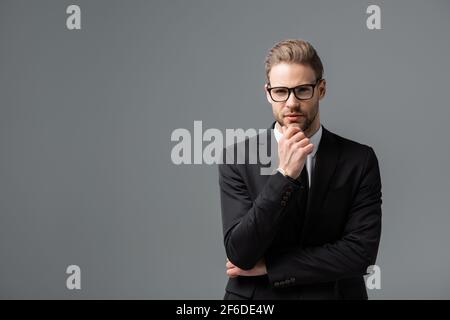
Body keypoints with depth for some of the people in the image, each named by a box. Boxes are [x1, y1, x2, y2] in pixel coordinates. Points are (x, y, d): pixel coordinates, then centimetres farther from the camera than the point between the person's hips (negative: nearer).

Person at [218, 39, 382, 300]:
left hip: (333, 294, 0)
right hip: (255, 298, 0)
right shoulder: (237, 160, -9)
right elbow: (240, 254, -18)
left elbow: (361, 253, -16)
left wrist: (268, 266, -15)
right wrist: (284, 175, -26)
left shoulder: (359, 160, -8)